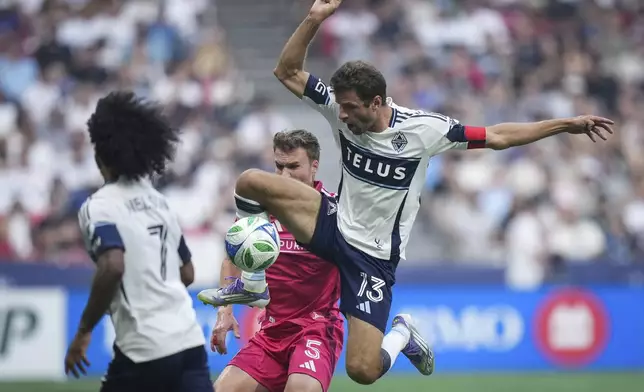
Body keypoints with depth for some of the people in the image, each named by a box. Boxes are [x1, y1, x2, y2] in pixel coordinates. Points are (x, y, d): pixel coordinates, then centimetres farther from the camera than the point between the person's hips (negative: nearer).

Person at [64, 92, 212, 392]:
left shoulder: (99, 207, -5)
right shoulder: (157, 201, 18)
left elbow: (112, 267, -22)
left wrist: (83, 332, -14)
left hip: (144, 349, -6)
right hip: (189, 340, 6)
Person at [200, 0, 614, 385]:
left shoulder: (424, 129, -18)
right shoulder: (343, 110, -8)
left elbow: (496, 136, -11)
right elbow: (288, 71, -6)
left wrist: (566, 124, -14)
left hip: (373, 256, -4)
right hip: (335, 224, 4)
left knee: (363, 370, -14)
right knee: (251, 182, -17)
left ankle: (402, 335, 22)